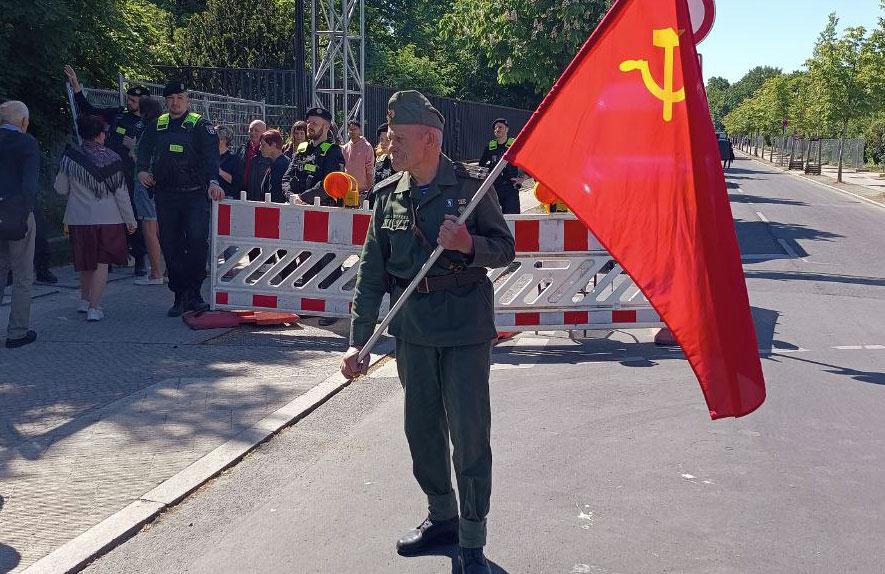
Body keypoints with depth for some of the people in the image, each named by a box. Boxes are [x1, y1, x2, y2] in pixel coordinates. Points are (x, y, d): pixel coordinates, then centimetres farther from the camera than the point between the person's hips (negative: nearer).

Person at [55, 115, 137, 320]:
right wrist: (130, 220, 3)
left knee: (86, 262, 19)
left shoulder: (70, 157, -5)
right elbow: (121, 192, -6)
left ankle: (85, 300, 32)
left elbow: (61, 188, 3)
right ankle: (94, 307, -2)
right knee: (101, 263, 3)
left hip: (79, 218, 2)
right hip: (108, 218, -2)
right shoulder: (112, 157, -8)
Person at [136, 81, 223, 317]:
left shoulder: (200, 125, 0)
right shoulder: (157, 125, 14)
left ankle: (193, 293, -4)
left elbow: (211, 154, -13)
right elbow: (144, 149, 20)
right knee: (170, 245, 5)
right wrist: (142, 170, -1)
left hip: (195, 194, -4)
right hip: (165, 195, 4)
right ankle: (180, 297, 13)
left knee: (197, 239, -17)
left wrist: (213, 181, -28)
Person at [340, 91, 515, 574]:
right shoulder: (389, 195, 6)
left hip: (465, 327, -5)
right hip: (412, 329, 5)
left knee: (469, 435, -2)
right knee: (421, 429, 14)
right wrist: (358, 340, 2)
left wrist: (469, 245, -22)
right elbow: (372, 271, 6)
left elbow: (505, 249, -1)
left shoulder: (470, 186, -6)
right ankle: (442, 516, 35)